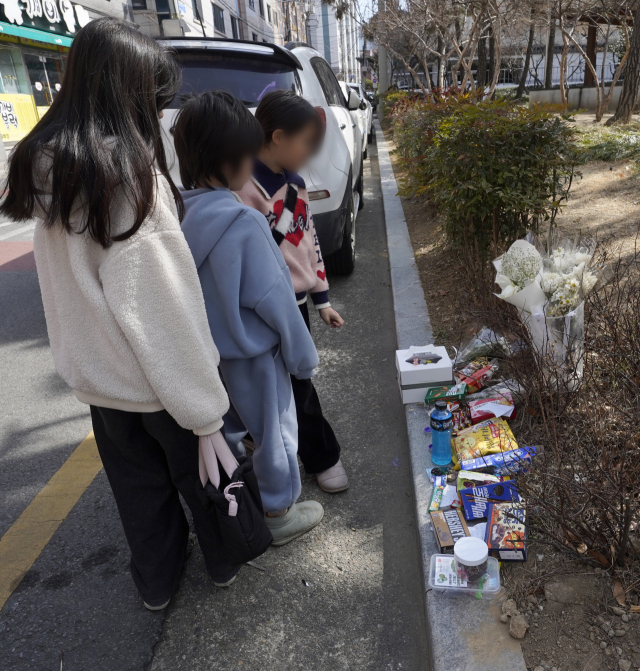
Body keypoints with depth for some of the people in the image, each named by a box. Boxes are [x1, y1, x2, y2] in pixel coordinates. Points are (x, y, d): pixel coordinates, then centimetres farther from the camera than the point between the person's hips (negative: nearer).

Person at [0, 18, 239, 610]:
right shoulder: (129, 172, -25)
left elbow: (74, 277, 4)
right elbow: (162, 303, -27)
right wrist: (206, 408, -21)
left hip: (94, 373, 6)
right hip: (157, 377, -6)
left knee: (138, 484, 24)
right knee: (200, 471, 19)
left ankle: (157, 582, 46)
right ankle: (225, 559, 45)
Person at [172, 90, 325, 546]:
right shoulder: (242, 222, -27)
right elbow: (272, 298, -22)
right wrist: (303, 354, -8)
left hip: (208, 353, 7)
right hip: (252, 353, -7)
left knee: (225, 430, 26)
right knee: (274, 431, 14)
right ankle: (279, 514, 34)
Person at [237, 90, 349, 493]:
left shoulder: (295, 182, 9)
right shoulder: (246, 188, -17)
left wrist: (322, 299, 15)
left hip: (298, 302, 8)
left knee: (295, 383, 16)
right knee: (297, 387, 6)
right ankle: (323, 458, 26)